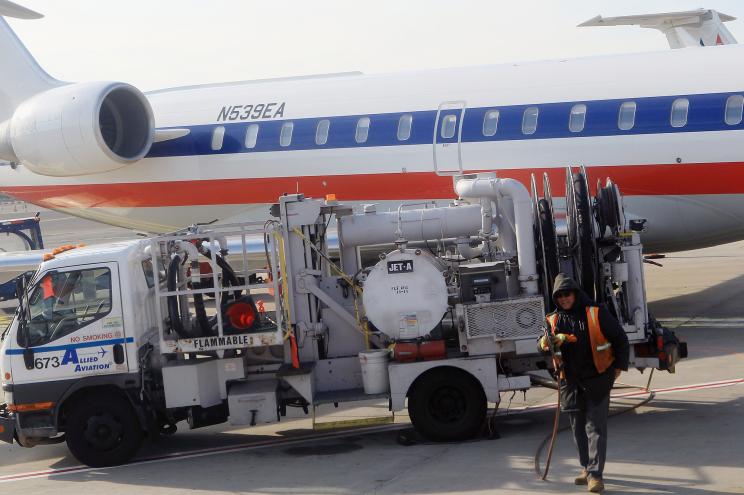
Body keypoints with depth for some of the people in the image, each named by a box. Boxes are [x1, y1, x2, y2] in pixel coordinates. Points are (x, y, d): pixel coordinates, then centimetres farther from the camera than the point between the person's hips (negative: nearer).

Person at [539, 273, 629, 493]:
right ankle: (586, 468, 23)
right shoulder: (553, 320, 6)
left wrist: (618, 367, -1)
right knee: (578, 427, 11)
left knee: (595, 427, -7)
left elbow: (620, 339, 1)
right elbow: (545, 345, 1)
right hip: (570, 381, 4)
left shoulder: (596, 313, -5)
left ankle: (595, 474, -9)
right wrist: (547, 343, -22)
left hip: (597, 378, -4)